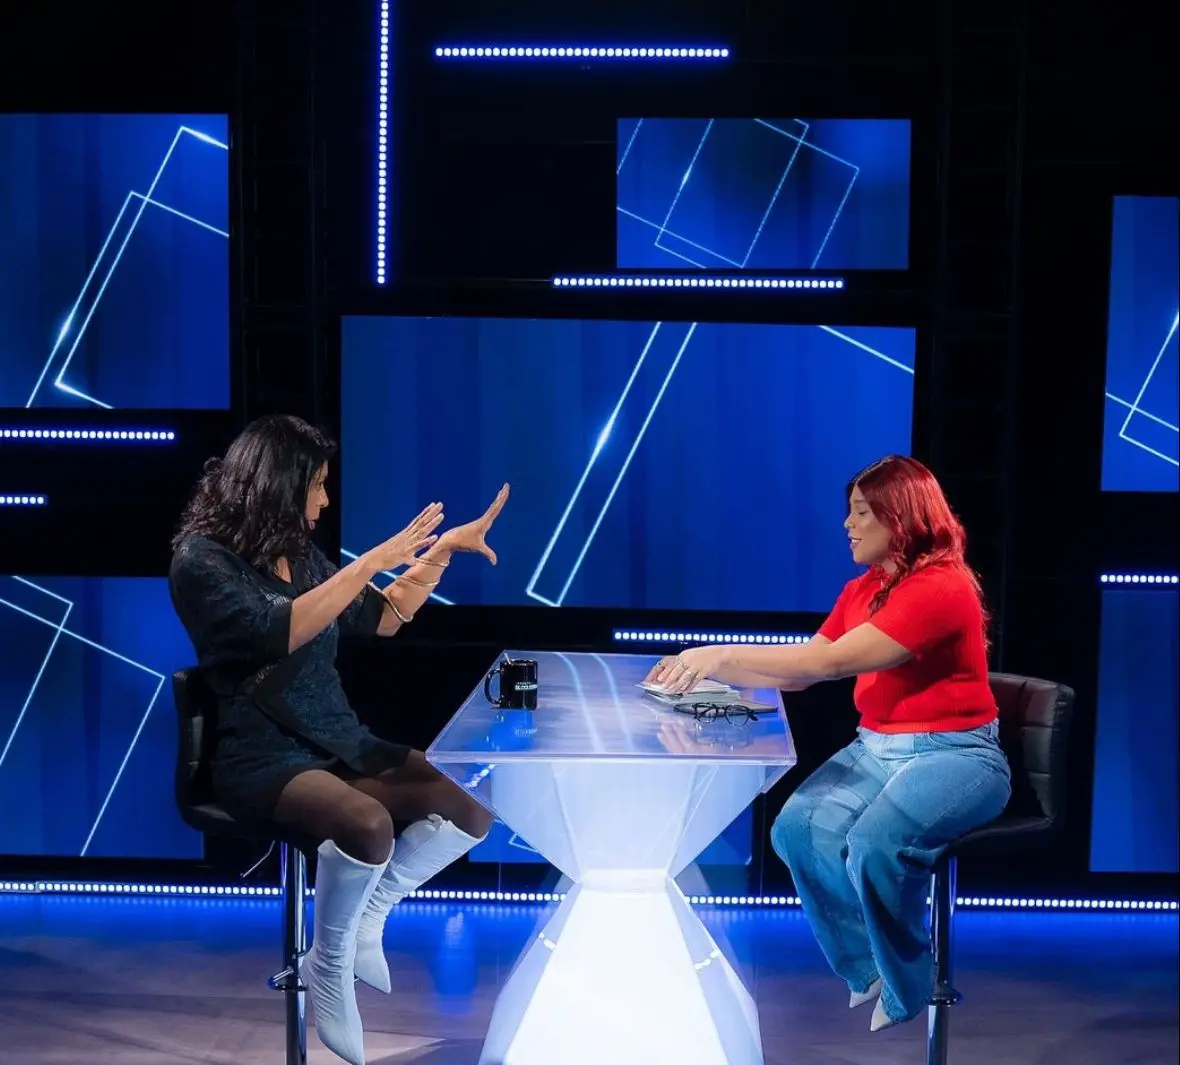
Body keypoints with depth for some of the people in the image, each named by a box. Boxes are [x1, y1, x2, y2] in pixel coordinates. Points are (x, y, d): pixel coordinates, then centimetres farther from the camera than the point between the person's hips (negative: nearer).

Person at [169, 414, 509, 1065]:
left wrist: (442, 550, 15)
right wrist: (373, 561, -23)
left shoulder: (298, 553, 12)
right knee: (368, 823, -36)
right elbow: (278, 630, -24)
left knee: (477, 804, -11)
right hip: (261, 756, -7)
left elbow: (378, 620, 21)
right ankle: (329, 968, -9)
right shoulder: (201, 558, -9)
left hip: (340, 744, 7)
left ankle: (365, 917, 6)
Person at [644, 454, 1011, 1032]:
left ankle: (908, 991, -4)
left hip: (954, 756, -8)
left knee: (875, 842, -31)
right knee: (797, 829, -15)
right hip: (875, 748, 8)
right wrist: (708, 669, -3)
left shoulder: (941, 588, -19)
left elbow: (830, 662, -26)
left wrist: (723, 654, -26)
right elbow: (802, 673, 9)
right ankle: (867, 969, 5)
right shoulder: (861, 590, 11)